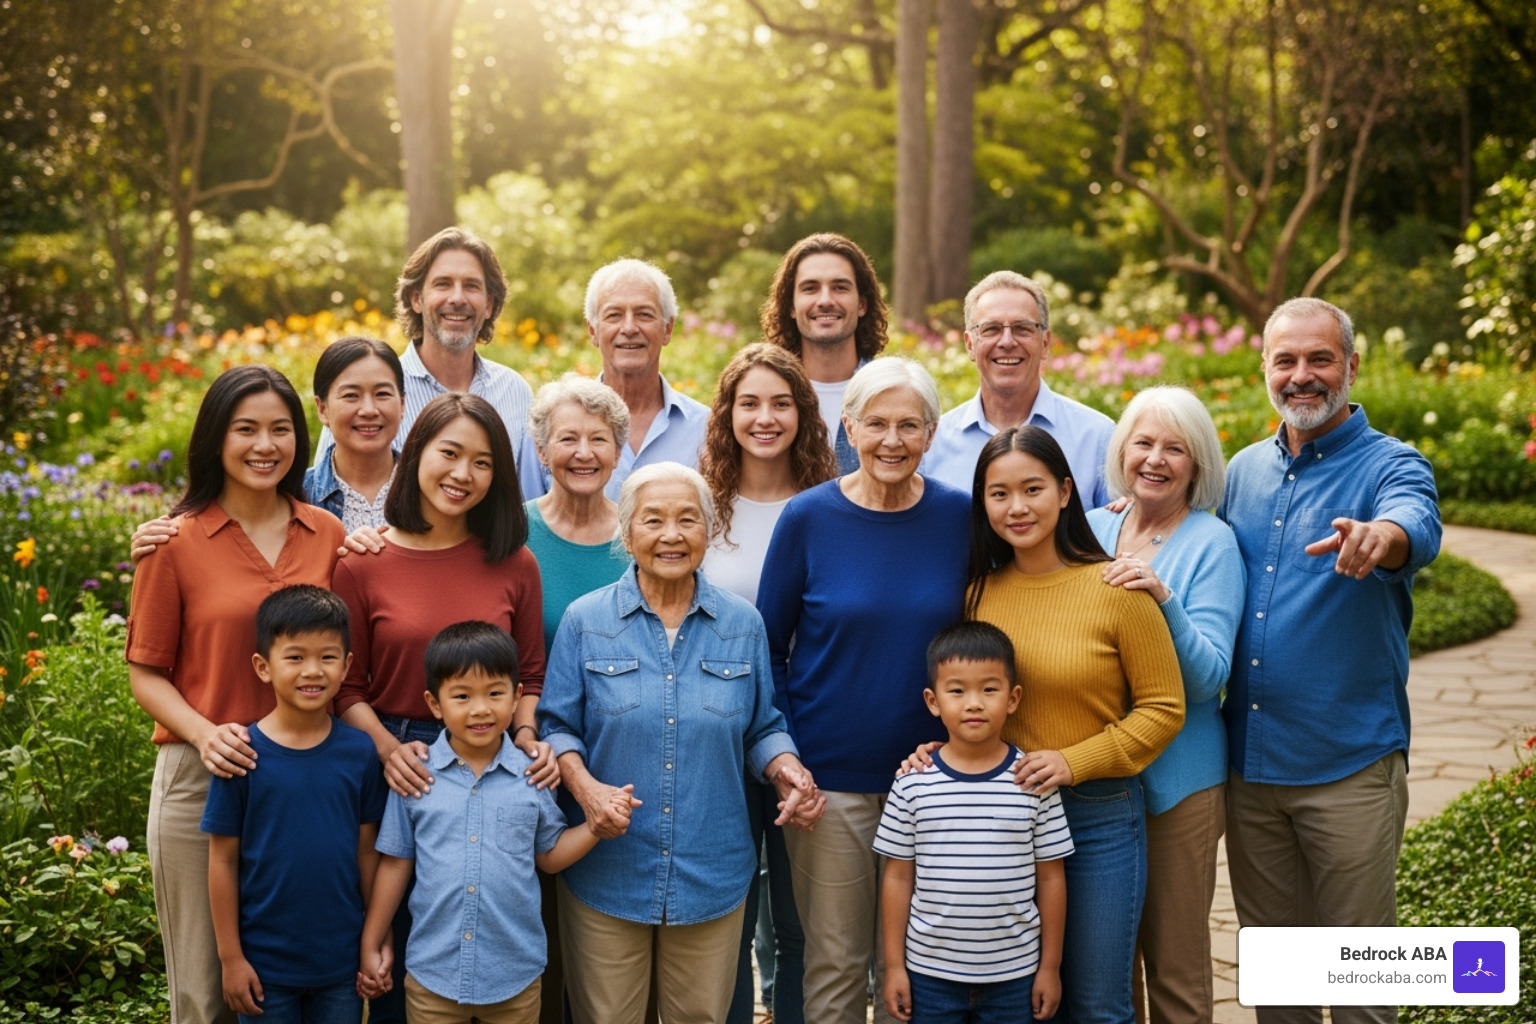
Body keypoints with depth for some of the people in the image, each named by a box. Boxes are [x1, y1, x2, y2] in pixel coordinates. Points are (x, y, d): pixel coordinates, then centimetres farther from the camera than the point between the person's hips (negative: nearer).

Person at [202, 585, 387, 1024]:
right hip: (265, 963, -2)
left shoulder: (359, 752, -4)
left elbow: (367, 851, 3)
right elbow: (223, 860, -5)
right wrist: (230, 957, -5)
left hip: (342, 962, 2)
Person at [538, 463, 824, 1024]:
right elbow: (557, 727, 0)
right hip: (606, 872, -1)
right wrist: (585, 786, -19)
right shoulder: (585, 620, -2)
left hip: (712, 874, 2)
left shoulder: (742, 624, 3)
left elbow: (762, 730, 9)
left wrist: (788, 773, -11)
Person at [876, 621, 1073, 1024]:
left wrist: (1050, 966, 2)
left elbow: (1050, 878, 1)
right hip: (930, 971, 0)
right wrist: (894, 965, 1)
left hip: (1014, 973, 0)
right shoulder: (913, 783, -6)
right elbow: (897, 877, 1)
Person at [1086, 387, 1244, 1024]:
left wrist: (1163, 599, -29)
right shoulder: (1091, 530, 4)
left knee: (1175, 964, 7)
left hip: (1176, 781, -4)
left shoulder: (1211, 543, -8)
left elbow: (1207, 679, -16)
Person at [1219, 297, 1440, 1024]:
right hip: (1249, 763, 5)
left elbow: (1417, 526, -30)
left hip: (1349, 766, -5)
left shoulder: (1390, 466, -8)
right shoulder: (1244, 470, 9)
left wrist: (1380, 537, -54)